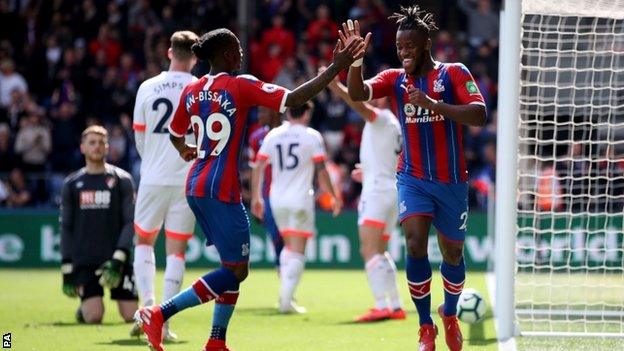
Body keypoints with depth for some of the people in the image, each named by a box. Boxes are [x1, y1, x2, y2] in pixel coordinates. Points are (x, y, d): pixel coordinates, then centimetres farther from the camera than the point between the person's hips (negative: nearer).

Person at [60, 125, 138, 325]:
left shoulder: (122, 180, 5)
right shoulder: (72, 184, 11)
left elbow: (130, 222, 0)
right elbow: (66, 228, 12)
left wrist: (118, 258, -13)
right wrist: (66, 268, 4)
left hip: (116, 258, 0)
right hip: (84, 261, 0)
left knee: (131, 315, -9)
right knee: (93, 317, -16)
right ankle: (83, 308, 18)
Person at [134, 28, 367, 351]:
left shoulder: (192, 91, 9)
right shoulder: (241, 86, -11)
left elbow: (175, 133, 23)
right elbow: (294, 99, -17)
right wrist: (337, 67, -13)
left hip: (196, 187, 8)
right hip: (221, 190, -8)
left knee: (233, 266, 17)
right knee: (237, 270, -3)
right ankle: (158, 314, -12)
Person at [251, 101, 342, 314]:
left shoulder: (273, 135, 6)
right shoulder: (311, 137, -5)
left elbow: (258, 168, 4)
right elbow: (322, 171, -7)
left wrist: (256, 197, 11)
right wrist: (334, 197, 3)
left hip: (277, 200, 4)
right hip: (300, 199, -4)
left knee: (289, 247, 20)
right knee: (298, 252, -1)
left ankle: (285, 294, 13)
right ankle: (286, 300, -9)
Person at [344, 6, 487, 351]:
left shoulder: (453, 74, -5)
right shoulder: (394, 79, 2)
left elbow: (479, 115, -18)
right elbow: (358, 94, -15)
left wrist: (433, 104, -28)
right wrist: (354, 59, -33)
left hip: (452, 180, 0)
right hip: (413, 178, 1)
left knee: (453, 253, 12)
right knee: (415, 243, -20)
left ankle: (450, 314, 40)